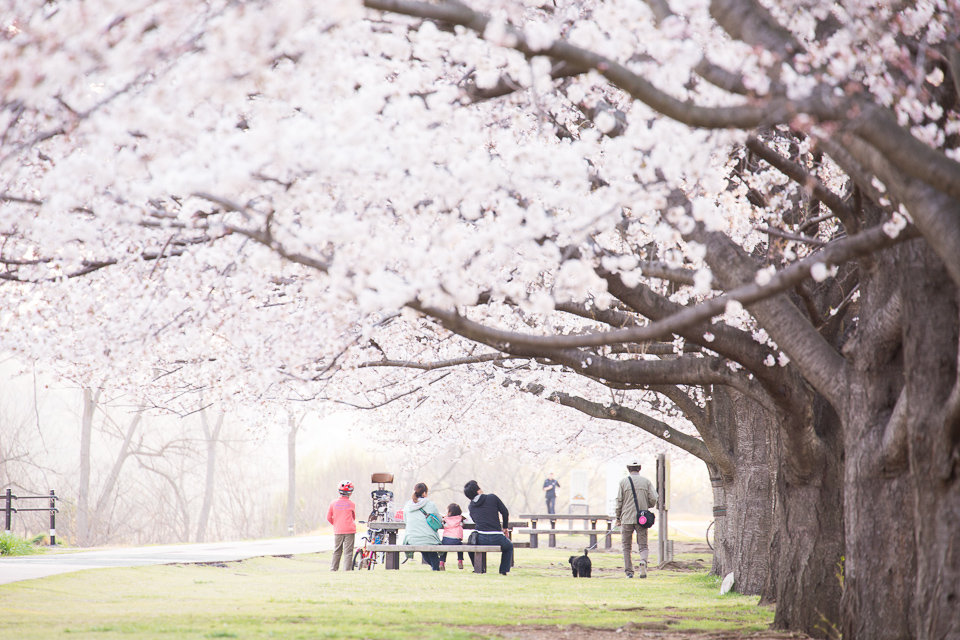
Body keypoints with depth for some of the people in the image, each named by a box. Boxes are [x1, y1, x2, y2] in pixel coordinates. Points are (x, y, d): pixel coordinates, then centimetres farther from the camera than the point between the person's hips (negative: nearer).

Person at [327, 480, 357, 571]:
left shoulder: (333, 503, 1)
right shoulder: (351, 504, -4)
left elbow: (329, 517, 5)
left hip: (338, 530, 2)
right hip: (349, 530, -2)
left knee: (337, 550, 12)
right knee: (348, 550, 0)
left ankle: (334, 568, 15)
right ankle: (348, 568, -3)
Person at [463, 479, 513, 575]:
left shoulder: (471, 506, 10)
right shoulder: (492, 497, -1)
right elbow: (505, 512, 3)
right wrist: (505, 527, 19)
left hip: (481, 540, 2)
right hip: (497, 539, -2)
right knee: (509, 546, 32)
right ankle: (504, 570, 21)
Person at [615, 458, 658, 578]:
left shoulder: (623, 482, -1)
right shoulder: (646, 482, 3)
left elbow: (619, 501, -1)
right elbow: (653, 500, 0)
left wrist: (618, 518, 10)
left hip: (627, 518, -1)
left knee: (626, 546, 9)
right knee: (643, 545, 5)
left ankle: (629, 571, 4)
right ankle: (643, 561, -25)